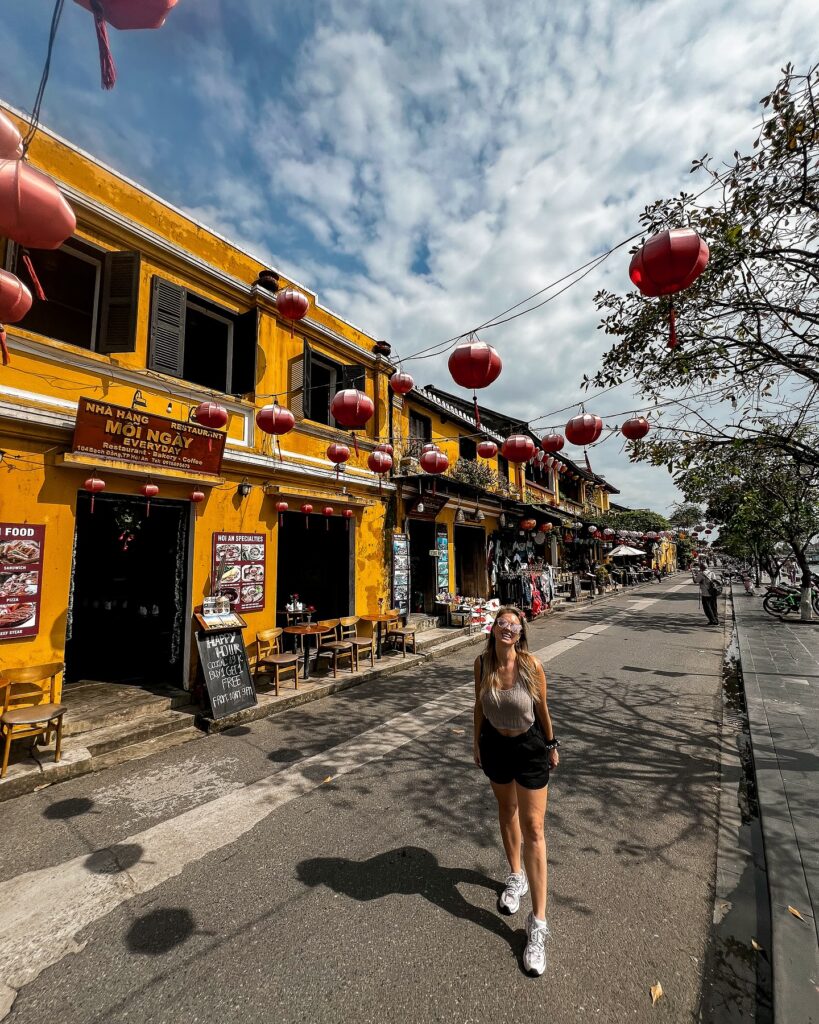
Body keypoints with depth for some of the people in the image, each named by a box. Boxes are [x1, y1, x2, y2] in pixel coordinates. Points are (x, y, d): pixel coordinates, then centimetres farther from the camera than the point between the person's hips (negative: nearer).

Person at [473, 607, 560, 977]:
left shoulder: (531, 665, -24)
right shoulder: (482, 663, -16)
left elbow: (542, 708, -9)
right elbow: (479, 704, 0)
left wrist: (552, 745, 3)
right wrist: (477, 740, 9)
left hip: (530, 747, -3)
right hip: (495, 745, 3)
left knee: (533, 828, 1)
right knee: (506, 810, 23)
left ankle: (538, 924, 15)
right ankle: (516, 876, 49)